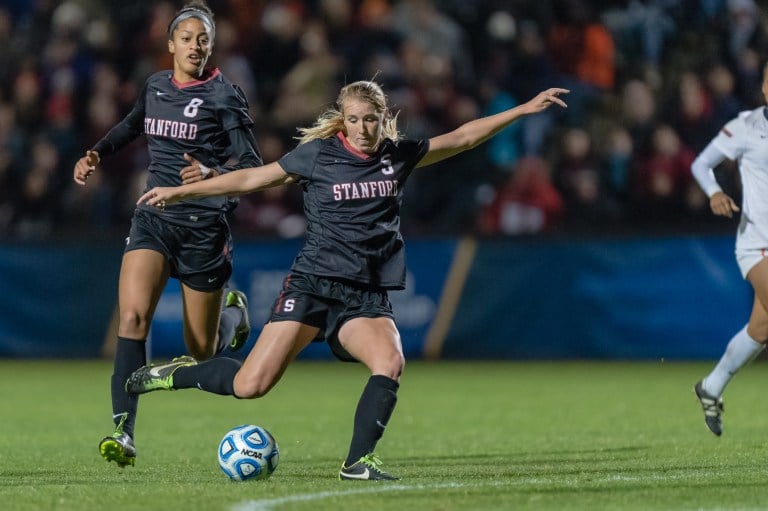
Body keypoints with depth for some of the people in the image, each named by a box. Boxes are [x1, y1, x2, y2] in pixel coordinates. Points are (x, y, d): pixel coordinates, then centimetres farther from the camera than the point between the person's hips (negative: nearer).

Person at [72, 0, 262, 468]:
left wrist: (213, 175, -31)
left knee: (201, 352, 5)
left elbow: (253, 164, -12)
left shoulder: (224, 95, -7)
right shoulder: (156, 87, 8)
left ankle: (233, 310, 42)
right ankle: (124, 432, -24)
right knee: (133, 315, -20)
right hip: (154, 218, 3)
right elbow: (132, 126, 30)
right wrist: (97, 154, 15)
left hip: (204, 226, -3)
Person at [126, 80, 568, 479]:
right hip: (314, 285, -3)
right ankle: (177, 373, 14)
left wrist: (524, 109, 11)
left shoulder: (399, 156, 7)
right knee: (250, 386, -12)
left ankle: (359, 461, -18)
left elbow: (464, 137, 14)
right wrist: (179, 192, 6)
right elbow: (252, 179, 5)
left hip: (367, 297, 3)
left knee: (390, 363, -28)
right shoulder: (318, 154, -1)